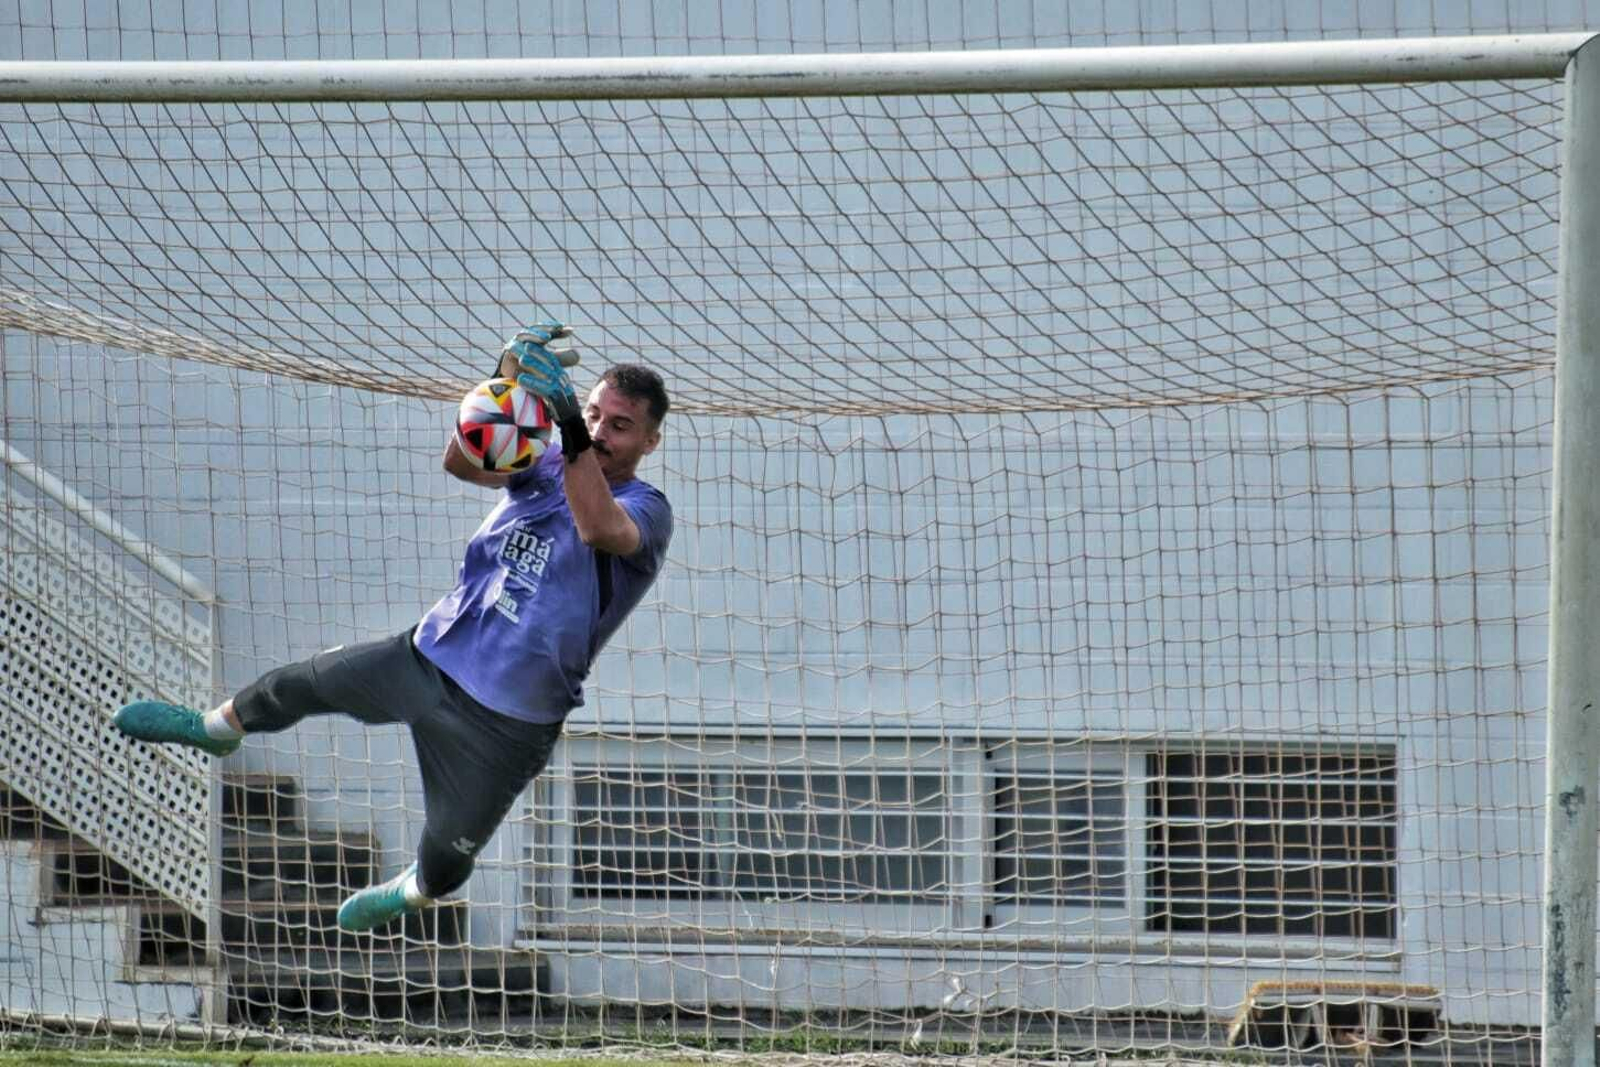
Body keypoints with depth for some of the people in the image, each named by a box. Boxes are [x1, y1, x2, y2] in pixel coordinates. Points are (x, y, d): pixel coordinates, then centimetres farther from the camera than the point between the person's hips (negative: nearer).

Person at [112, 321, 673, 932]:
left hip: (504, 722, -5)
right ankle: (217, 727, 54)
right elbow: (462, 462, -19)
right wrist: (506, 383, -36)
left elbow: (601, 529, -42)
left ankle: (413, 893, 45)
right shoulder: (545, 467, -1)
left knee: (446, 860, 7)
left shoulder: (646, 510, -17)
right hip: (430, 656, 5)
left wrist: (570, 426, -53)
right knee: (298, 686, 21)